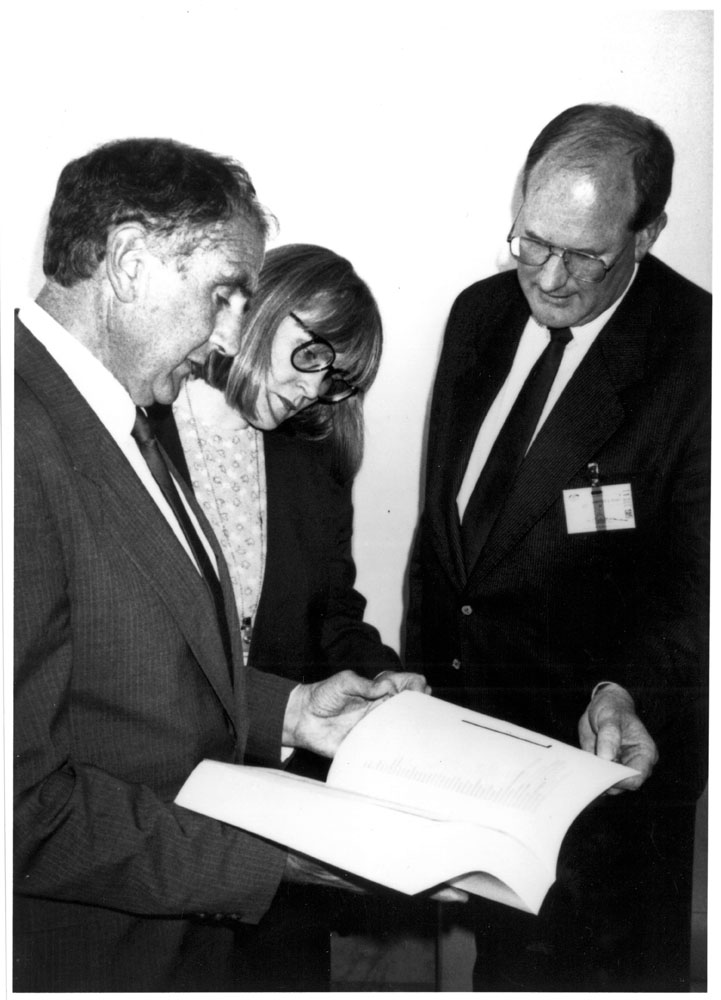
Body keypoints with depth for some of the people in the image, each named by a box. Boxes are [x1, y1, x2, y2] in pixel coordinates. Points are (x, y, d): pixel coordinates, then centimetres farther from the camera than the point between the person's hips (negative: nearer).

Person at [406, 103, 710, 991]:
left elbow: (695, 577, -18)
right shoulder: (480, 312, 2)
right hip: (465, 708, 6)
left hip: (605, 750, -6)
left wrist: (629, 689, -34)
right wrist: (422, 661, 10)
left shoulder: (690, 351, -18)